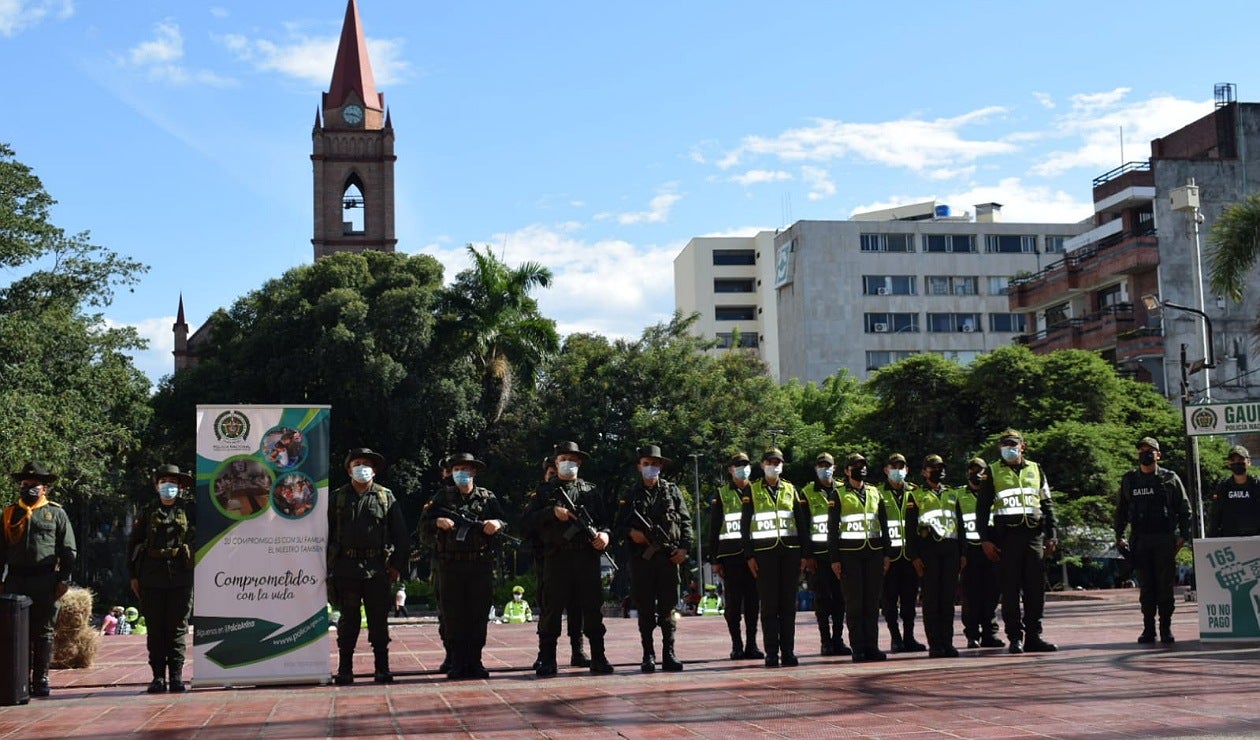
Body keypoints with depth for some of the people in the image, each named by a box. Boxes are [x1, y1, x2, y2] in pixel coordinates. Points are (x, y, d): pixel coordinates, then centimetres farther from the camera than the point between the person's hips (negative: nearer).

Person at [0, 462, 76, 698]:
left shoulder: (56, 513, 6)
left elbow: (68, 550, 4)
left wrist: (64, 579, -5)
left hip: (46, 581, -2)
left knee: (43, 632, 3)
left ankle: (41, 680, 10)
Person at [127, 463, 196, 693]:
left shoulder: (189, 510, 8)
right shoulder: (147, 512, 11)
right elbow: (133, 543, 13)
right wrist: (133, 575, 7)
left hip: (181, 576, -1)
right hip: (152, 577, 1)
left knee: (177, 627, 0)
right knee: (155, 628, 3)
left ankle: (176, 676, 4)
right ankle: (158, 676, 7)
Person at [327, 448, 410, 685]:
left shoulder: (386, 497, 8)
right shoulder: (338, 498, 10)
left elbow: (400, 533, 7)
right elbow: (328, 532, 9)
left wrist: (397, 565, -1)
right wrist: (328, 565, 1)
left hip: (377, 568, 0)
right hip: (346, 567, 0)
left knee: (379, 620, 3)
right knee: (348, 620, 4)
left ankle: (382, 668, 10)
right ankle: (345, 669, 10)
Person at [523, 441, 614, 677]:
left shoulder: (590, 491, 16)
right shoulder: (545, 491, 12)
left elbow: (605, 520, 14)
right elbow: (527, 521, 4)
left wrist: (604, 534, -8)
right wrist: (552, 512, -9)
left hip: (587, 558, 2)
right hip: (557, 558, -1)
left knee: (592, 608, 4)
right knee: (552, 609, -2)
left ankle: (598, 658, 11)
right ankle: (546, 661, 4)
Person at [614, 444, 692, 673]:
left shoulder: (672, 491, 10)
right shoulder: (630, 494, 9)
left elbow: (686, 521, 9)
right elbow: (618, 527, 10)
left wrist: (684, 547, -3)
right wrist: (630, 532, -10)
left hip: (669, 557, 0)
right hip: (641, 558, 0)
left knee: (668, 607, 1)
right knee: (645, 609, 3)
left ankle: (669, 654, 5)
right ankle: (648, 655, 8)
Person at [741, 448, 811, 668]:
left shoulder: (791, 490, 11)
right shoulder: (752, 491, 5)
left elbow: (803, 523, 10)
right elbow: (745, 525, 3)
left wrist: (806, 554, 4)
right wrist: (749, 556, -4)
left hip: (790, 551, 2)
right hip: (765, 553, -2)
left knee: (788, 604, 3)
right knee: (769, 604, -2)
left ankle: (788, 651, 8)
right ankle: (772, 653, 2)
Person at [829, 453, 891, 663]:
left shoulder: (875, 493, 13)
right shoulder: (838, 495, 2)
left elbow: (884, 525, 15)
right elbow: (832, 528, 0)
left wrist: (886, 554, 7)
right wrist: (835, 559, -6)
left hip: (874, 553, 4)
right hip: (849, 554, -3)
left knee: (872, 601, 3)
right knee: (854, 602, -3)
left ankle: (872, 647, 8)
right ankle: (858, 649, 1)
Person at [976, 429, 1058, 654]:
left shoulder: (1035, 470, 14)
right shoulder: (992, 472, 6)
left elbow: (1047, 505, 17)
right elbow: (982, 508, 5)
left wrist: (1051, 536, 9)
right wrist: (985, 540, -3)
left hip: (1034, 536, 3)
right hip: (1007, 537, -2)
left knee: (1036, 587, 2)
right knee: (1010, 589, -2)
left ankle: (1033, 636, 10)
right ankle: (1015, 638, 4)